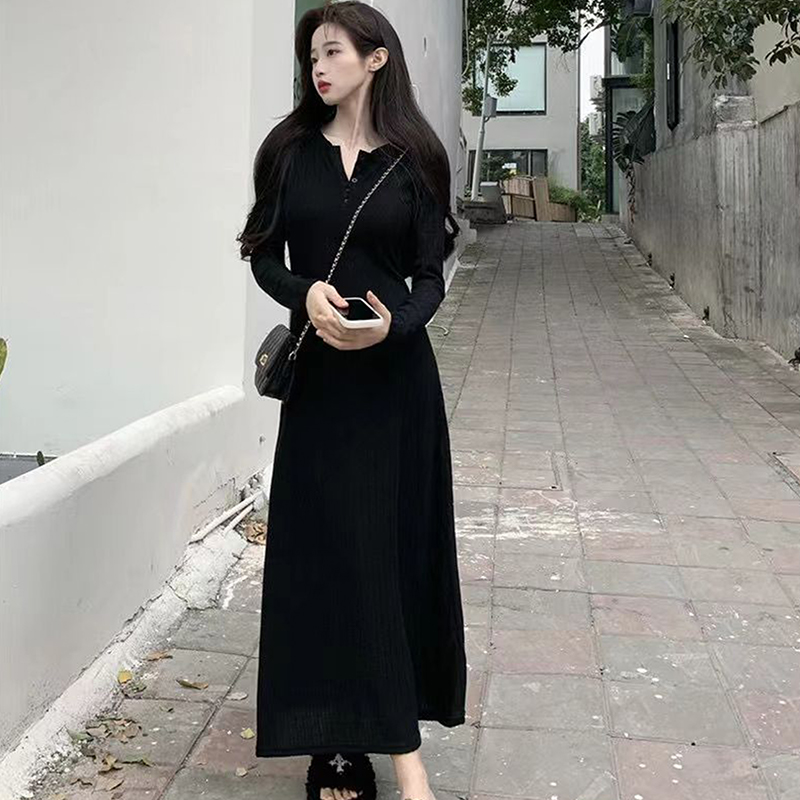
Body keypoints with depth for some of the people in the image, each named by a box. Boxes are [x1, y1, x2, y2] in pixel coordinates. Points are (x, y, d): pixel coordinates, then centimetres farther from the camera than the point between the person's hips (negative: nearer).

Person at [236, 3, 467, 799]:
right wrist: (306, 293, -17)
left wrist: (394, 321, -21)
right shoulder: (290, 151, 7)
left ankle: (387, 735, 13)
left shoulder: (413, 159, 2)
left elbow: (430, 277, 0)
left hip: (395, 374, -1)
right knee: (327, 548, 1)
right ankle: (339, 735, 9)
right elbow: (264, 257, 4)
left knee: (396, 543, 2)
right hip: (318, 374, 1)